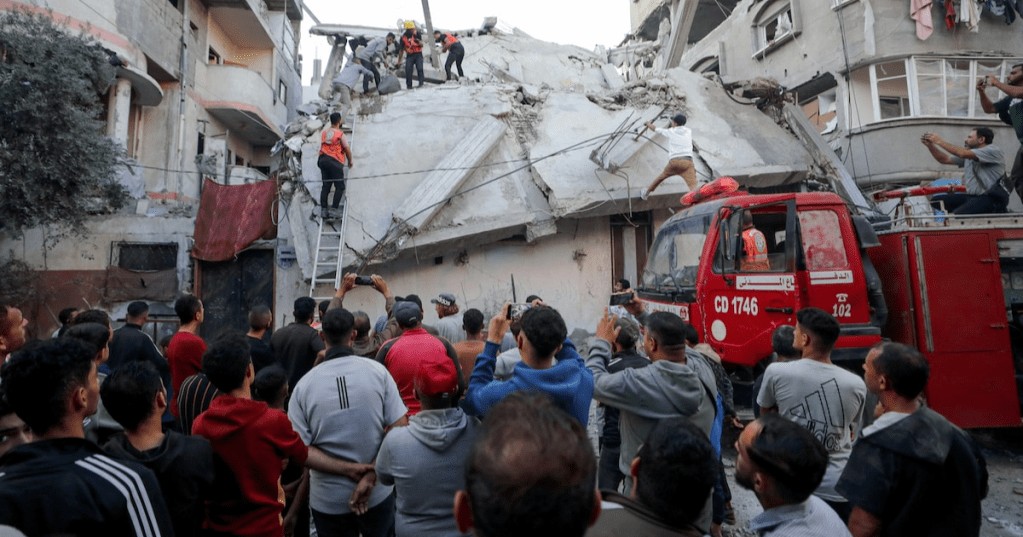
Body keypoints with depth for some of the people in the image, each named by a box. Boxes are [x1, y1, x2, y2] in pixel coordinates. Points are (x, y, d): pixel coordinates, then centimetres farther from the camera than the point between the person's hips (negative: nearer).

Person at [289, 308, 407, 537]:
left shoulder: (304, 385, -10)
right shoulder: (377, 371, -11)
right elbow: (400, 428, -13)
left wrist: (346, 469, -12)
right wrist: (371, 475, -14)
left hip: (328, 500, 0)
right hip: (377, 493, 0)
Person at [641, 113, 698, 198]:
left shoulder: (670, 131, 16)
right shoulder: (689, 131, 20)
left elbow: (654, 128, 31)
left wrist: (648, 123, 53)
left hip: (674, 161, 1)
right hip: (687, 161, -1)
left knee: (661, 176, 28)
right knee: (693, 186, -15)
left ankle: (646, 192, 42)